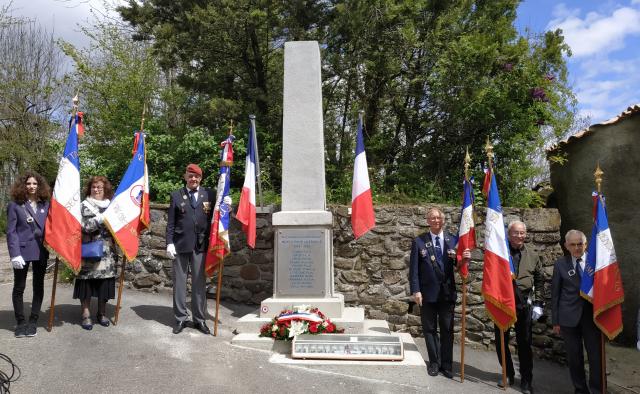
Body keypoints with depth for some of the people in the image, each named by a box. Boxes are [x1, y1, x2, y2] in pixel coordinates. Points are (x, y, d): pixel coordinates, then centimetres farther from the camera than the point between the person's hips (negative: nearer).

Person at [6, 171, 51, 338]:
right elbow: (11, 232, -6)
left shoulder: (45, 204, 5)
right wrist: (14, 254, -14)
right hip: (22, 251, -3)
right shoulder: (15, 205, -3)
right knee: (19, 288, 7)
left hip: (41, 251, 3)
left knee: (38, 287, 9)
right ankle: (20, 322, 21)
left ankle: (33, 321, 21)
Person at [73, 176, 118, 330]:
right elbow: (86, 226, -11)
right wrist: (102, 219, -20)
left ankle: (102, 313, 17)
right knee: (87, 281, -2)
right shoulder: (85, 205, 3)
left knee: (105, 282, 5)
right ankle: (86, 314, 8)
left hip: (107, 252, 3)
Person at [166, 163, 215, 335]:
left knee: (199, 283, 5)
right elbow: (170, 222, 3)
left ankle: (199, 319, 16)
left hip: (201, 244, 0)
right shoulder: (176, 195, 6)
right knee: (179, 282, 6)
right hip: (180, 244, 0)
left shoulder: (209, 194, 6)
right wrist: (169, 243, -5)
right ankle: (181, 318, 17)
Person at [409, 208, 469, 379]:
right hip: (428, 293, -1)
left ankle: (446, 364, 22)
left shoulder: (453, 240, 2)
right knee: (430, 329, 10)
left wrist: (465, 259, -20)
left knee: (447, 330, 9)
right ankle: (434, 362, 24)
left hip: (447, 292, 1)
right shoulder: (419, 241, -3)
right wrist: (415, 290, -11)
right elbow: (413, 268, -5)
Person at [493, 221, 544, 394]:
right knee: (501, 341, 9)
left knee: (524, 343, 7)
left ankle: (526, 380, 21)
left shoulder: (532, 255, 5)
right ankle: (508, 374, 28)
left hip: (524, 304, 1)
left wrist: (538, 304, 3)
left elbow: (539, 281, 9)